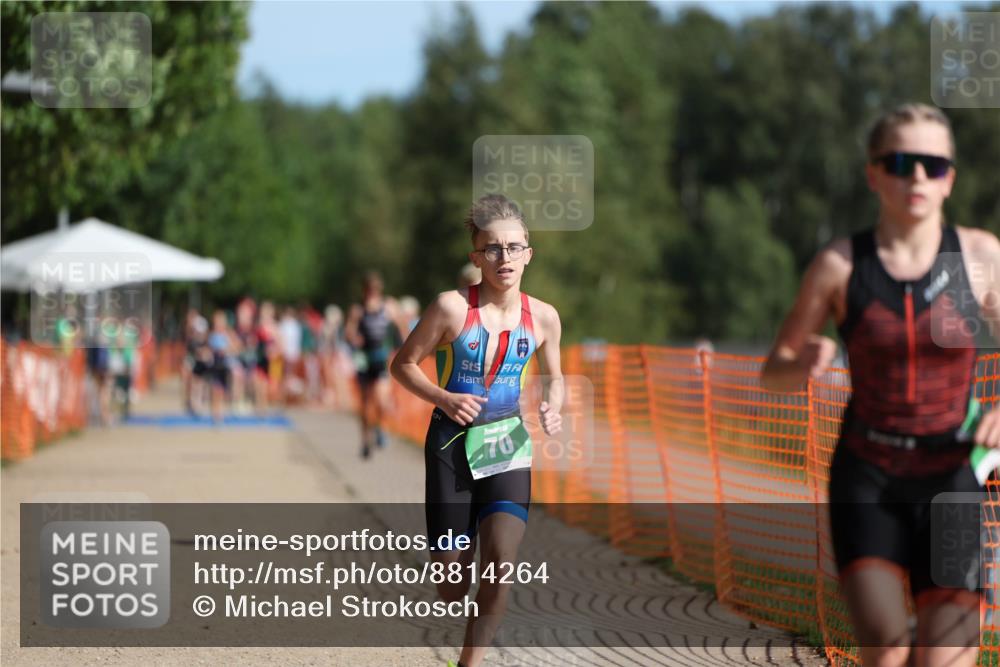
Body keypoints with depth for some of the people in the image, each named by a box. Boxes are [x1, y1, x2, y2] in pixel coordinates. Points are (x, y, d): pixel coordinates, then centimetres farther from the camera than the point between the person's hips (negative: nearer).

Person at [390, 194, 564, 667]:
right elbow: (403, 364, -3)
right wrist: (443, 398, -19)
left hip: (507, 443, 2)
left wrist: (552, 409, -6)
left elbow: (553, 377, 15)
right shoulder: (453, 307, -13)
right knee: (450, 573, 2)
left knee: (502, 561, -18)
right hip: (451, 443, -1)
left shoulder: (542, 317, -2)